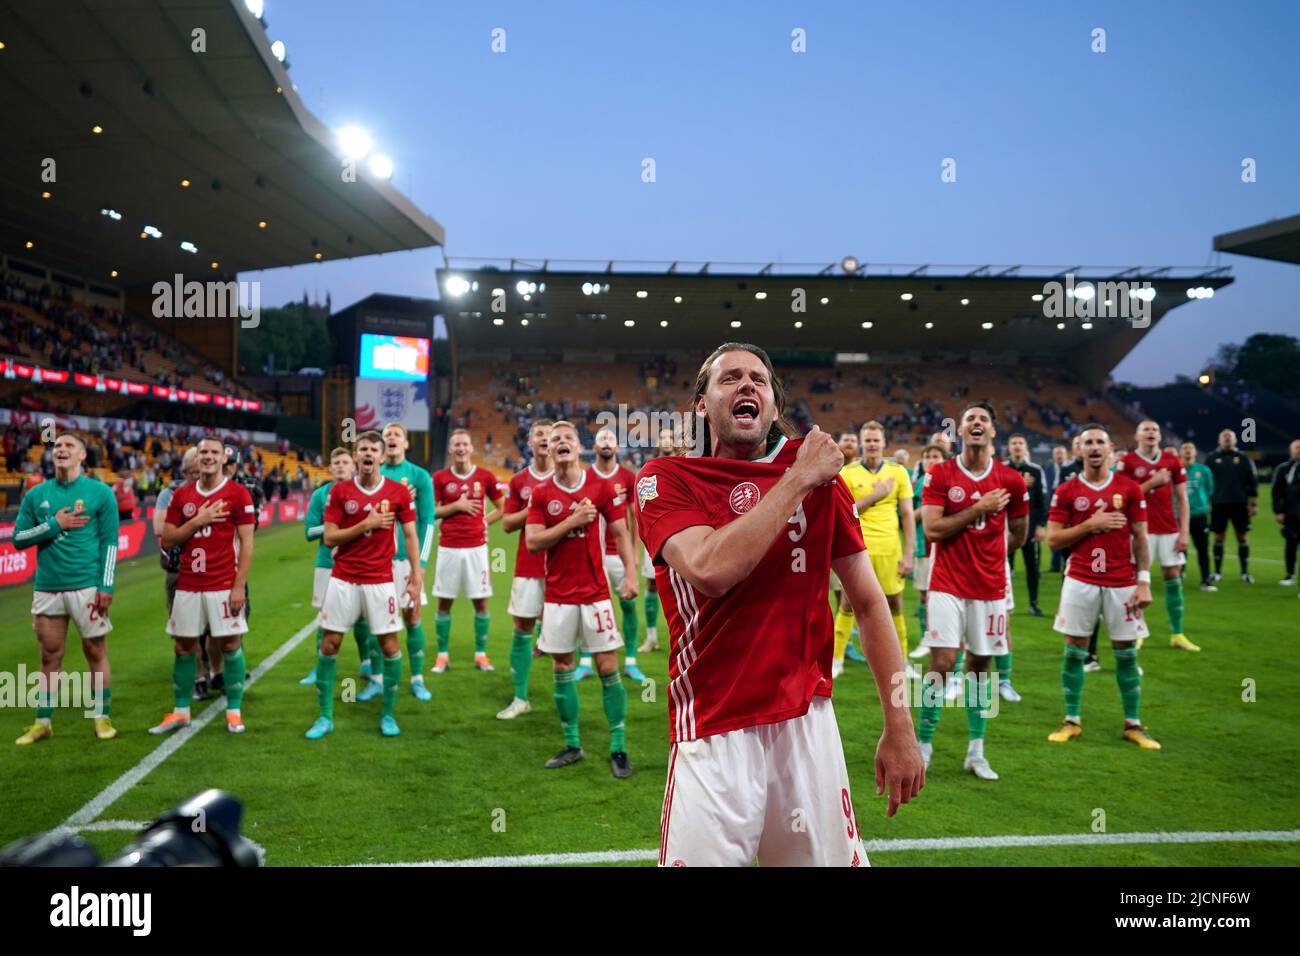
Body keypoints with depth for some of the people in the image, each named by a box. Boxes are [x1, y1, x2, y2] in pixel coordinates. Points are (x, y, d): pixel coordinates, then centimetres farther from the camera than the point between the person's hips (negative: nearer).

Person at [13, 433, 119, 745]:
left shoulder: (100, 492, 0)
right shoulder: (36, 495, 9)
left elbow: (110, 542, -2)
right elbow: (18, 539, 8)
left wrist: (106, 586, -8)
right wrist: (54, 524, -8)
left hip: (87, 587, -3)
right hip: (47, 588, 3)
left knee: (96, 652, 2)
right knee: (50, 656, 9)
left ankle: (103, 718, 12)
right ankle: (43, 722, 18)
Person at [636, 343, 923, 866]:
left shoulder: (818, 470, 5)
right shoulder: (666, 479, -4)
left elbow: (868, 602, 7)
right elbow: (709, 571, -24)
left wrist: (899, 727, 4)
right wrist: (798, 480, -15)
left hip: (809, 720, 3)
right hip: (714, 731, -3)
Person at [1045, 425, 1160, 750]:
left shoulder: (1129, 488, 3)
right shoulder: (1066, 491, 2)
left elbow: (1140, 538, 4)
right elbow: (1053, 539, -1)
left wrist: (1144, 581, -3)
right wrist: (1091, 524, -12)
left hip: (1122, 583, 0)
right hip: (1080, 581, 0)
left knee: (1127, 653, 6)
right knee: (1074, 651, 4)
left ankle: (1132, 724, 19)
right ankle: (1072, 721, 16)